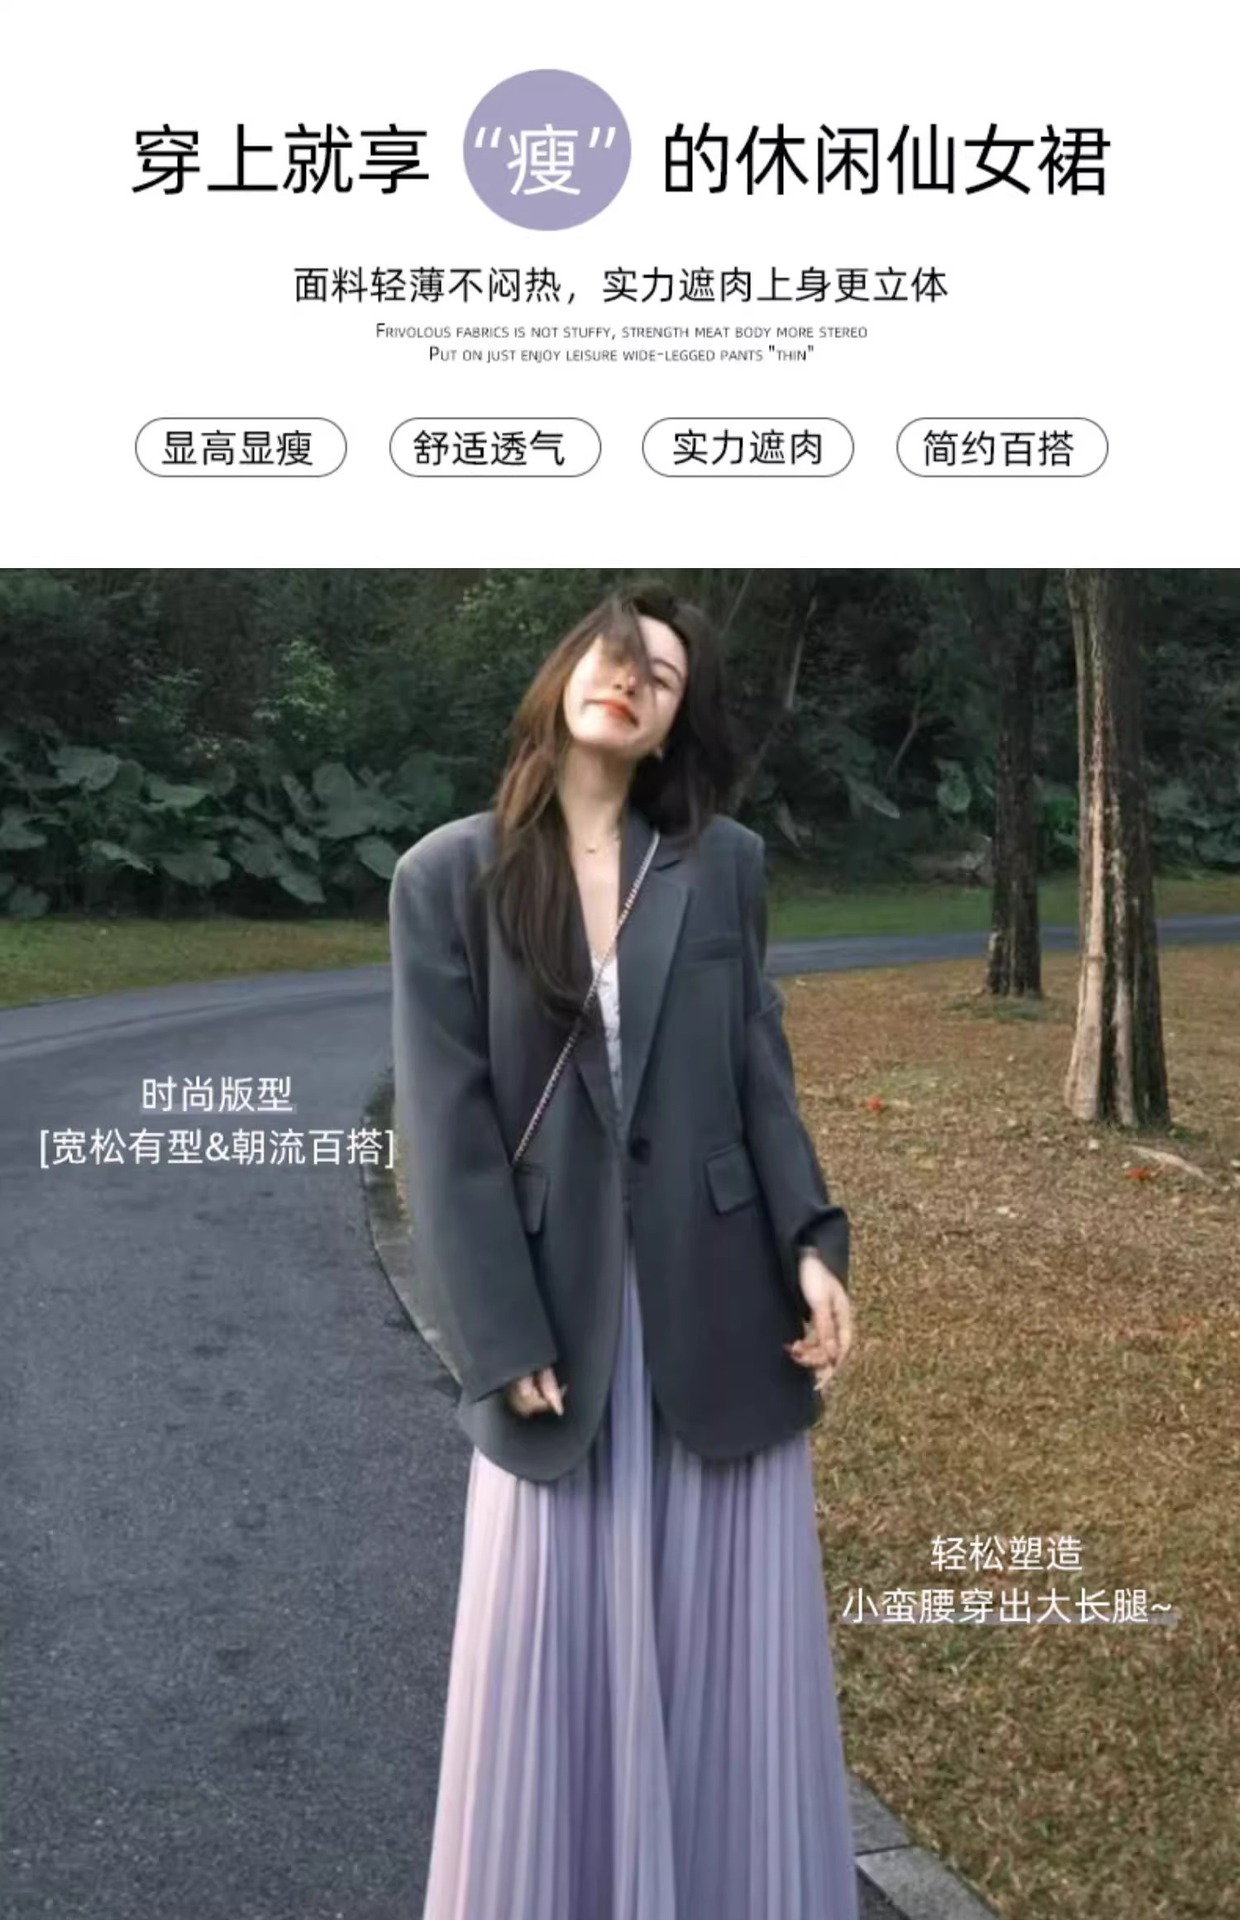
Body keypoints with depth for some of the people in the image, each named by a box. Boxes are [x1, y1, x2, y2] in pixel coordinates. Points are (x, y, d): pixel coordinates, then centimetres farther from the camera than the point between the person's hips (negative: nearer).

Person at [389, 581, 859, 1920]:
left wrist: (812, 1247, -8)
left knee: (729, 1644, 11)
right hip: (558, 1308, -1)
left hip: (721, 1308, 2)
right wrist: (503, 1339, -9)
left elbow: (763, 1079, 5)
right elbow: (446, 1123, -4)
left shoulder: (727, 863, 5)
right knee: (565, 1651, 8)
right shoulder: (450, 874, 0)